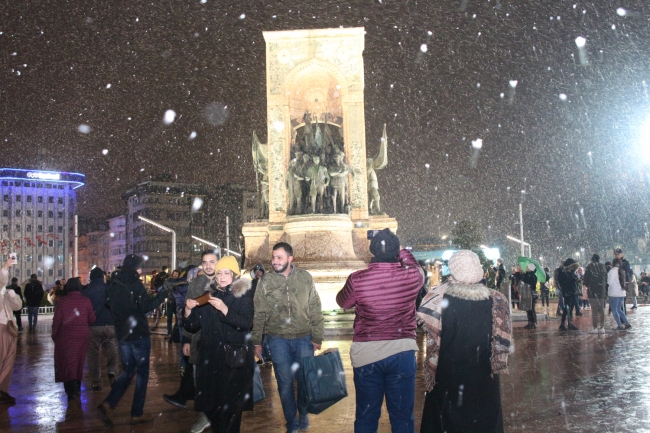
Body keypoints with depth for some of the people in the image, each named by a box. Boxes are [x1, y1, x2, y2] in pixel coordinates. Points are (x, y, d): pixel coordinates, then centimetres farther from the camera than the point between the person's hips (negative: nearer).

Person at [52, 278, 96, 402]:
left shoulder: (62, 301, -7)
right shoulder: (86, 301, -4)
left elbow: (57, 320, -7)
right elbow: (92, 319, -3)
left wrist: (54, 334, 7)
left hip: (66, 335, -2)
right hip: (83, 335, 2)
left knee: (67, 362, 4)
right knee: (79, 361, 17)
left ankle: (70, 392, -3)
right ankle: (77, 388, 26)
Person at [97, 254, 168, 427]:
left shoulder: (113, 284, 8)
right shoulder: (135, 284, -14)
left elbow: (109, 304, 20)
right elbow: (145, 307, -20)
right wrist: (162, 295, -13)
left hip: (122, 333, 7)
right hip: (139, 333, -7)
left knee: (127, 371, 15)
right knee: (142, 372, 5)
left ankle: (107, 404, -4)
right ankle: (137, 414, 7)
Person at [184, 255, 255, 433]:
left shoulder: (243, 295, -1)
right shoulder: (208, 294, 11)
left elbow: (246, 323, -16)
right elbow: (192, 326, 10)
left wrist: (224, 309, -27)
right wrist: (188, 310, -9)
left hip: (234, 357, -4)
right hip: (210, 356, 4)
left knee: (230, 403, -2)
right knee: (210, 402, 7)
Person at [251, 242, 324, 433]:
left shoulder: (305, 278, -3)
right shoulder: (265, 280, -3)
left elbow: (315, 310, 0)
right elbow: (259, 313, 1)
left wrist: (317, 337, -1)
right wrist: (256, 341, 2)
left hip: (304, 338, 0)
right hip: (278, 339, 0)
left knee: (305, 379, 9)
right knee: (285, 382, 7)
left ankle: (303, 414, 35)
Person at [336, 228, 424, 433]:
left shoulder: (357, 279, -12)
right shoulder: (412, 276, -9)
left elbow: (342, 302, 9)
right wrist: (401, 252, 29)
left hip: (366, 352, 0)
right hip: (402, 352, 0)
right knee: (402, 416, 12)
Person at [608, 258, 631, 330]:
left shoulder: (612, 270, -11)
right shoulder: (622, 271, 11)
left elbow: (609, 282, -15)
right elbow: (624, 281, 13)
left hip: (614, 293, -7)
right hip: (622, 293, 7)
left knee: (614, 310, 2)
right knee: (619, 310, 18)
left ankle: (620, 325, -1)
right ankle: (627, 323, 13)